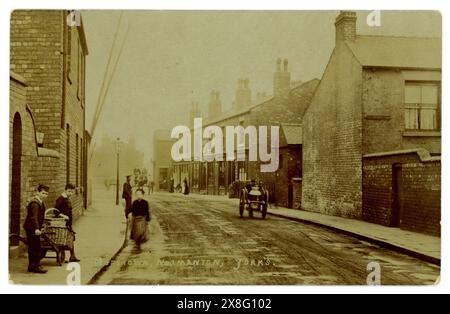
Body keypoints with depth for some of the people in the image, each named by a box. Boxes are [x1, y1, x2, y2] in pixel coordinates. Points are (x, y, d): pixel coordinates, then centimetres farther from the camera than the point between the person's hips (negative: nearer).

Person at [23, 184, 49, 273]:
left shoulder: (40, 202, 15)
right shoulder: (35, 203, -19)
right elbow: (33, 217, -28)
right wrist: (36, 228, -36)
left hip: (33, 228, 11)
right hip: (32, 228, -11)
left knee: (32, 248, 15)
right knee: (36, 248, -7)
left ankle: (31, 266, 23)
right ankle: (36, 266, -2)